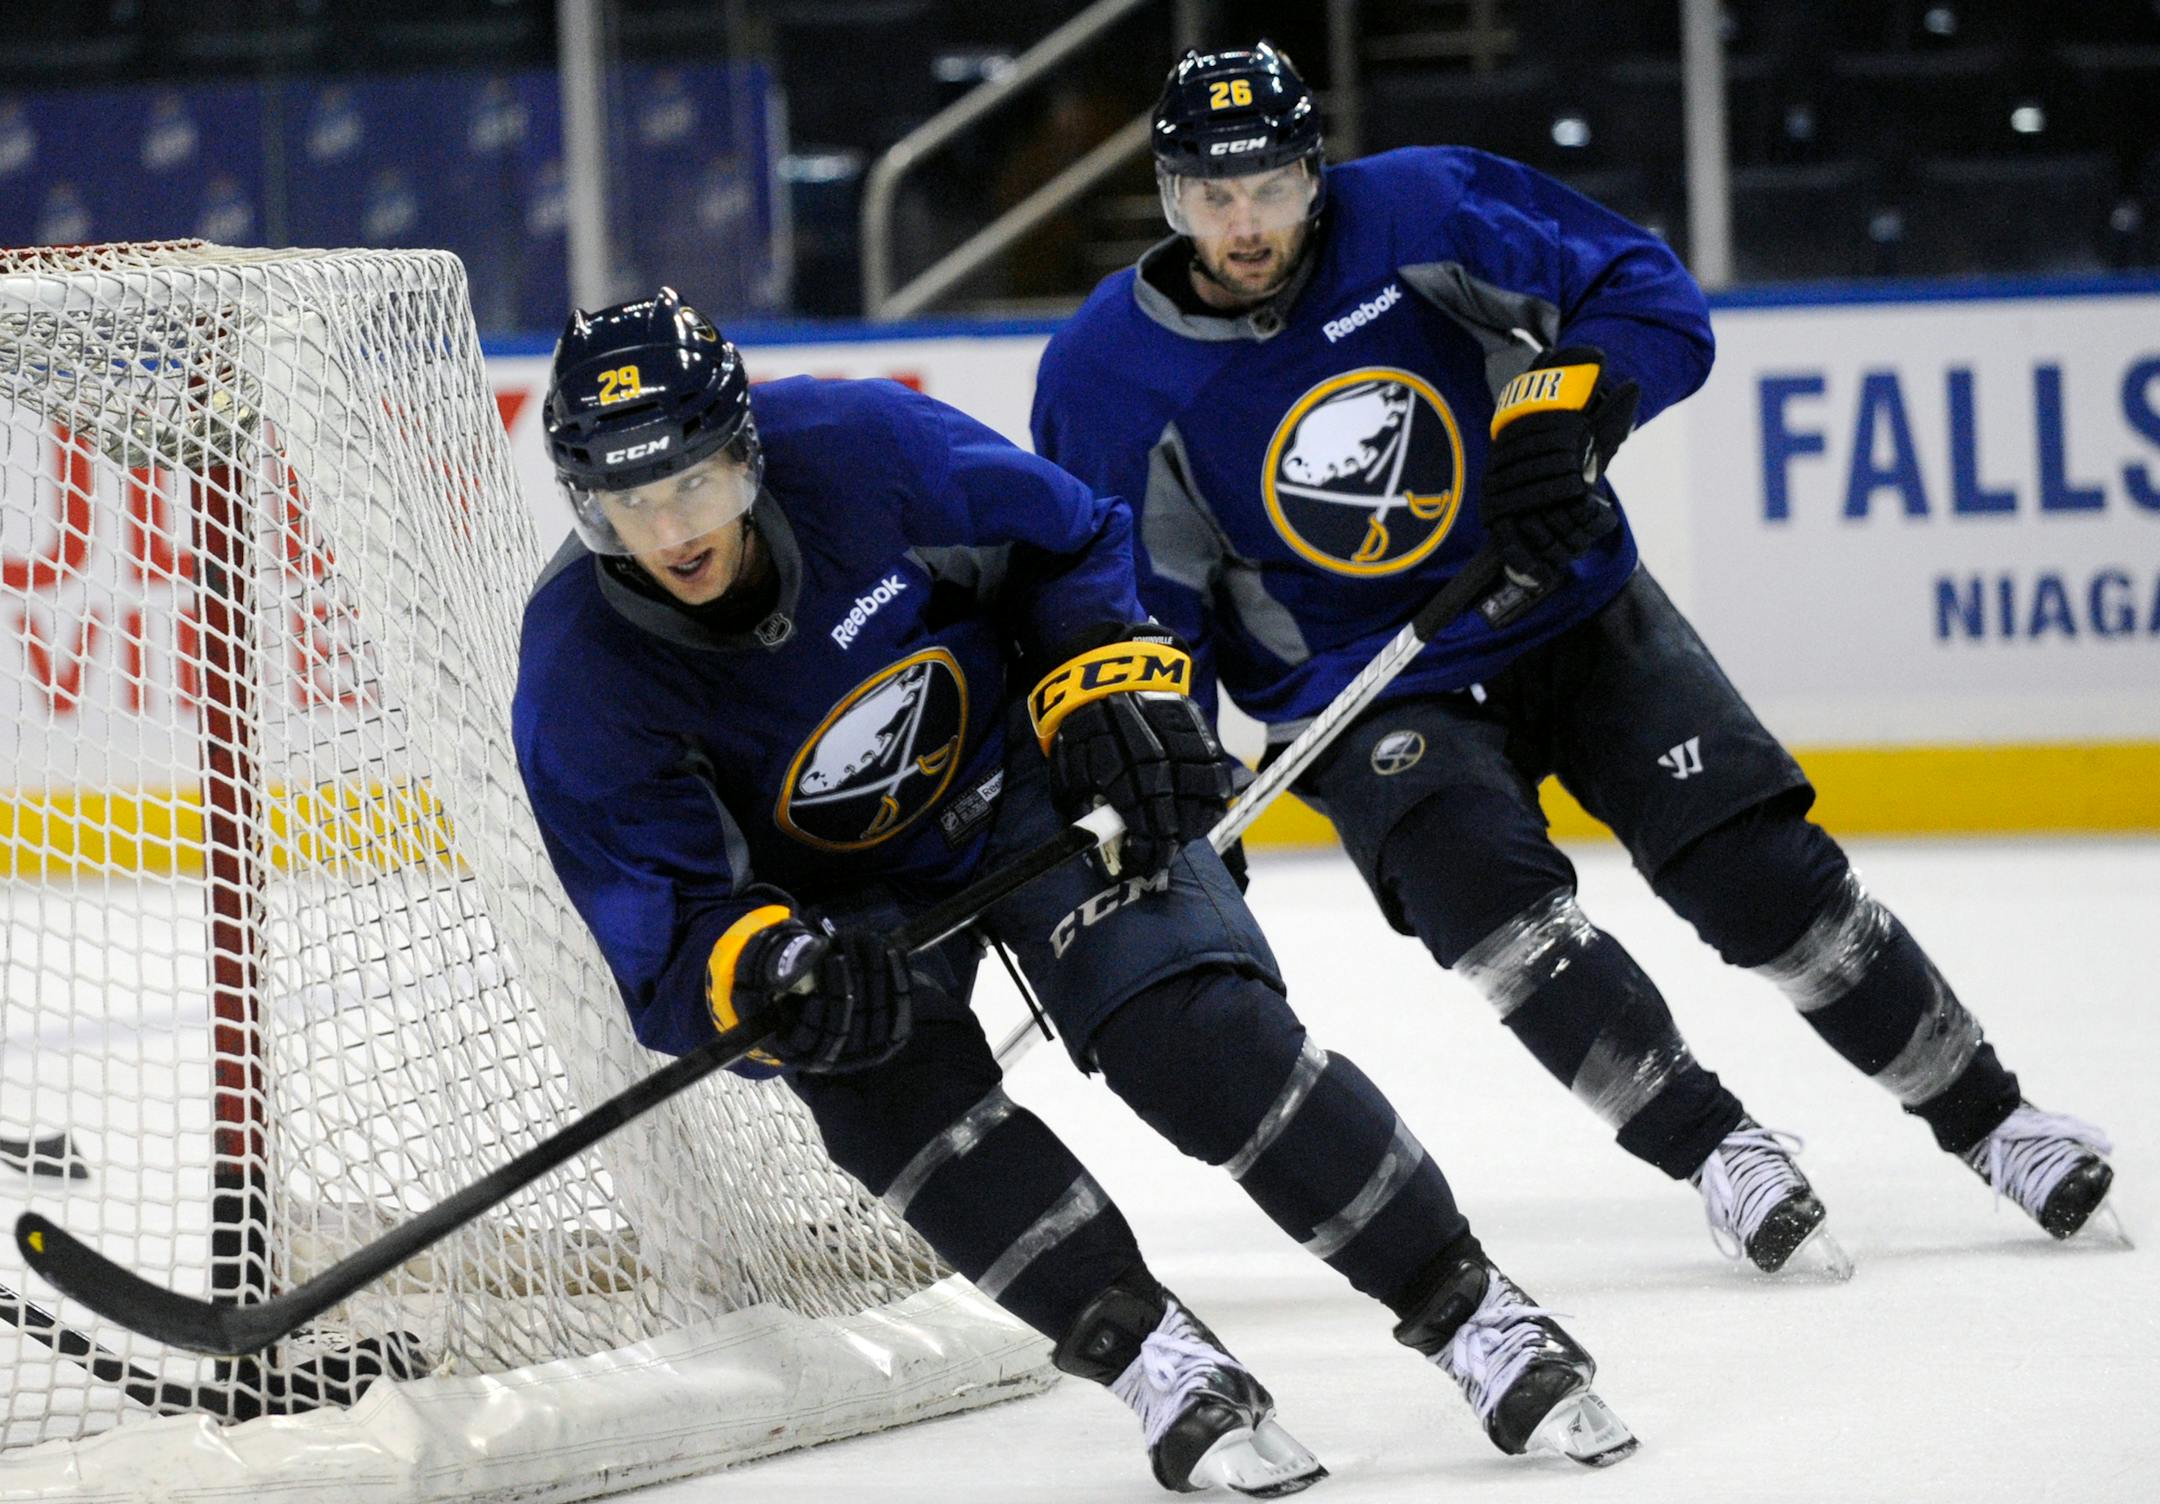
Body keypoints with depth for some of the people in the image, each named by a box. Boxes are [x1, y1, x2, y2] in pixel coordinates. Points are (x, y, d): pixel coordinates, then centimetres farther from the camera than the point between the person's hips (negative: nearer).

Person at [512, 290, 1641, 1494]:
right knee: (889, 1085, -29)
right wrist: (768, 974, -44)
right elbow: (667, 939, -24)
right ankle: (1154, 1360, -22)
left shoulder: (860, 448, -25)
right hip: (829, 896, 0)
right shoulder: (582, 680, -25)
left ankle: (1469, 1308, -9)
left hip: (1020, 774, 0)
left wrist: (1117, 692, -17)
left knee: (1192, 1028, -19)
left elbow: (1071, 541, -5)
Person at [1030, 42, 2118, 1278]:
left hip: (1573, 613, 1)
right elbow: (1135, 600, -1)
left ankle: (1985, 1116, 7)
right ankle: (1715, 1149, -20)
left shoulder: (1423, 214, -14)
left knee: (1757, 864, -7)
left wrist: (1559, 418, -24)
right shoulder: (1108, 377, -11)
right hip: (1373, 698, 0)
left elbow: (1654, 299, -7)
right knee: (1487, 895, -28)